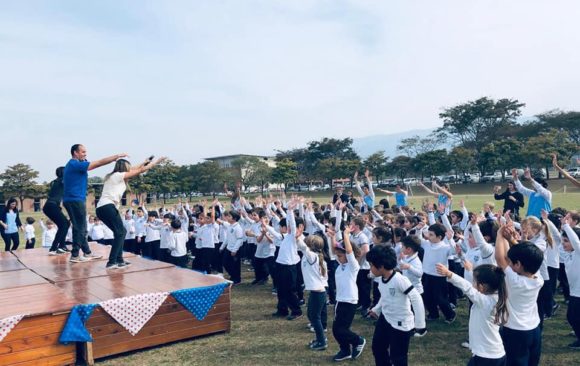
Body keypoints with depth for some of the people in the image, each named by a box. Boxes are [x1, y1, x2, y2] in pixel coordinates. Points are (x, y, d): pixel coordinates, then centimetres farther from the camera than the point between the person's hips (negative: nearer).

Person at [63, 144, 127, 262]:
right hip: (75, 200, -10)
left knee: (81, 228, 14)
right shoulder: (76, 164, -14)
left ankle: (87, 253, 21)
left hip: (72, 200, 10)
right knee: (79, 228, -3)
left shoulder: (72, 165, 17)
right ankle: (75, 256, 2)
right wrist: (117, 156, -12)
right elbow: (99, 163, -17)